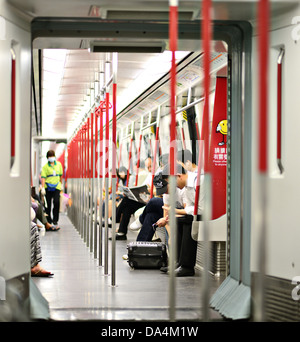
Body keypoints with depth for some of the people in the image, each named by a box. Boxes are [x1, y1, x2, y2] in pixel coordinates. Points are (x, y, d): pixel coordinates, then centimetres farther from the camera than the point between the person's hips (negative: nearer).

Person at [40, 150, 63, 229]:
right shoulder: (45, 166, 0)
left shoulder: (58, 164, 10)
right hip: (48, 187, -1)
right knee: (48, 204, 3)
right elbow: (43, 177, -6)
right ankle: (48, 221, 15)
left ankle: (55, 221, -7)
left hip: (56, 187, 1)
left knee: (56, 202, -15)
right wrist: (43, 187, -14)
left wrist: (60, 184, 21)